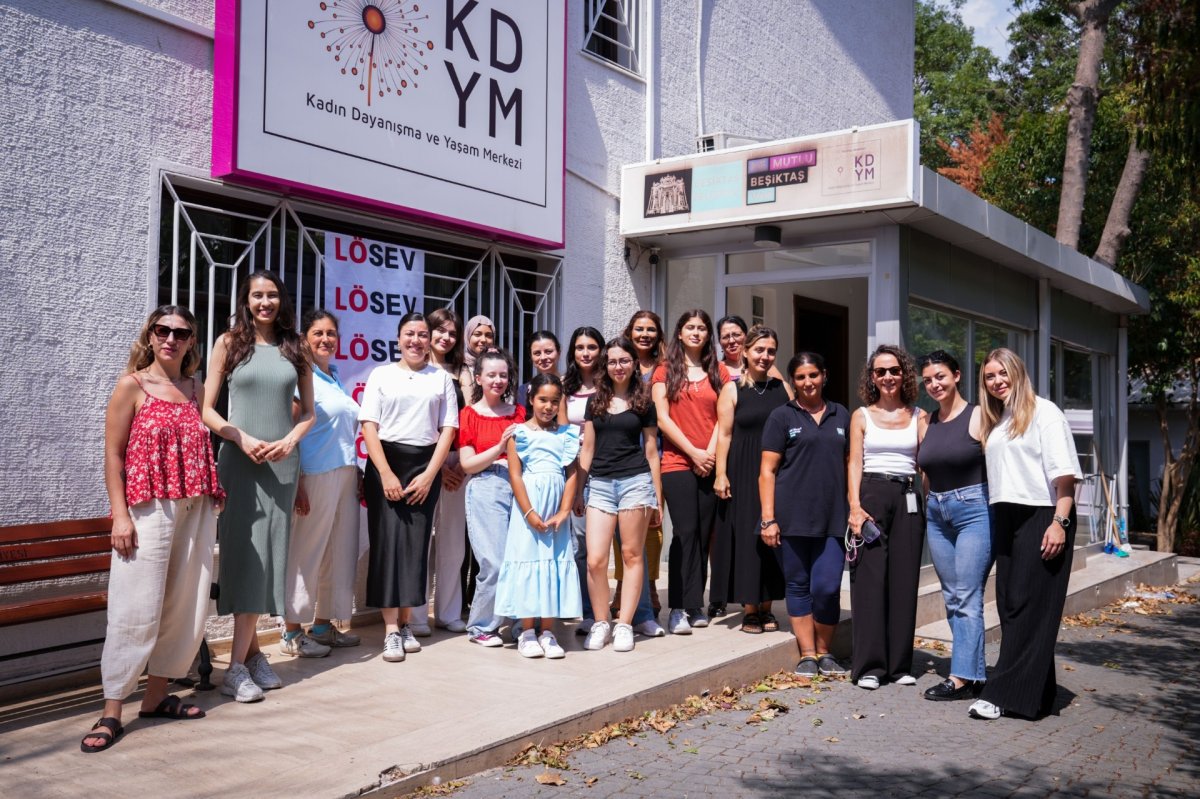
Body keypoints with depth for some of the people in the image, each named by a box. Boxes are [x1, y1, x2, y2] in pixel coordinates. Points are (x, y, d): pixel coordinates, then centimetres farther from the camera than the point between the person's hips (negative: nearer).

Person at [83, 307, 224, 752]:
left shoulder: (197, 391, 13)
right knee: (137, 610, -6)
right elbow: (112, 454, -3)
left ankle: (157, 696, 20)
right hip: (149, 509, -5)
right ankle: (112, 711, 2)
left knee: (186, 607, 7)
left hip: (196, 511, 5)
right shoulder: (132, 386, 0)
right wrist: (120, 514, -11)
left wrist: (214, 496, 9)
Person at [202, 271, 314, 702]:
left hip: (282, 462, 3)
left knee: (269, 554, 2)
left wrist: (289, 440, -5)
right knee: (246, 553, -5)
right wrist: (243, 439, -13)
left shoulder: (294, 349, 10)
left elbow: (308, 411, 13)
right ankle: (250, 654, 0)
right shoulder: (229, 343, 4)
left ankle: (242, 661, 9)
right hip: (240, 459, -2)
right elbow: (207, 409, 1)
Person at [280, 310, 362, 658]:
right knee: (306, 552, -2)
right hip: (316, 474, -8)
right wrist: (296, 483, -19)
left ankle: (323, 623, 21)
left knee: (339, 551, 10)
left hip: (345, 474, 8)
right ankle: (292, 633, 7)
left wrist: (357, 473, 18)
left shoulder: (336, 377, 17)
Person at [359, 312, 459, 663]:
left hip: (425, 466, 1)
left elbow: (448, 429, 4)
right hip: (385, 463, -1)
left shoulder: (441, 378, 8)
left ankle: (405, 623, 12)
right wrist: (386, 474, -11)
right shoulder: (382, 374, 6)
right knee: (387, 540, -5)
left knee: (417, 542, 2)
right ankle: (391, 630, -4)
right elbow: (369, 426, -1)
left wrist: (429, 475, -6)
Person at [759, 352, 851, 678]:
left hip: (833, 517, 2)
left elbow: (850, 464, 18)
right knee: (799, 586, 6)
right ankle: (807, 654, 17)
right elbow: (767, 470, -1)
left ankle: (825, 652, 15)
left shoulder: (841, 415, 14)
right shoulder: (782, 416, 3)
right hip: (793, 517, -2)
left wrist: (854, 510, 10)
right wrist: (768, 518, -8)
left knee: (827, 587, -5)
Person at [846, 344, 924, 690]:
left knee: (904, 580, 3)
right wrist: (855, 506, -11)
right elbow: (854, 463, 1)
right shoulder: (862, 416, 8)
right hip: (871, 495, -2)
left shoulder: (918, 416, 11)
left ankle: (900, 664, 12)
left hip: (908, 498, 2)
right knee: (869, 579, -4)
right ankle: (869, 665, 1)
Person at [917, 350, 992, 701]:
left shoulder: (978, 417, -6)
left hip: (974, 508, -7)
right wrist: (930, 506, 15)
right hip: (937, 513, 7)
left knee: (967, 596, -8)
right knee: (952, 597, 9)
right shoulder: (926, 423, 11)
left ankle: (962, 677, -3)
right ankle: (975, 671, 17)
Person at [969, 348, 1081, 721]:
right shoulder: (994, 422, 17)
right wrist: (995, 518, 6)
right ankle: (1037, 692, 15)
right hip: (1005, 521, 8)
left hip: (1041, 518, -8)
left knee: (1028, 605, -6)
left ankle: (1005, 693, -5)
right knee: (1009, 605, 6)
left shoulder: (1044, 411, -4)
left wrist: (1060, 522, -18)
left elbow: (1064, 473, -10)